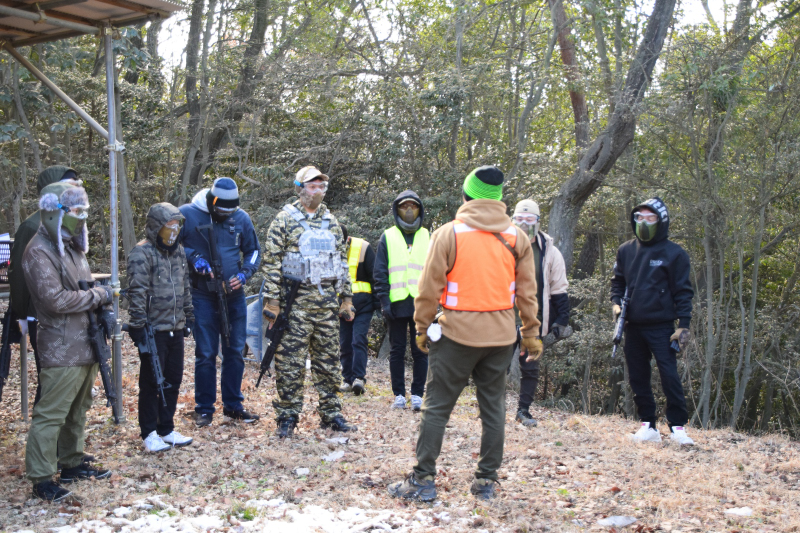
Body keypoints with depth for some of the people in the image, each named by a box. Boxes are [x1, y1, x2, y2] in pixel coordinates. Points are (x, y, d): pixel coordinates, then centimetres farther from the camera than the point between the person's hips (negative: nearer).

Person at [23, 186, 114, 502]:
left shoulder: (72, 247, 17)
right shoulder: (39, 252, -13)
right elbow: (55, 299, -21)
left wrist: (101, 303, 7)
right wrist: (98, 296, -12)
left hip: (86, 345, 9)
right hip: (62, 349, -9)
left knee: (78, 410, 17)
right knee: (51, 414, -6)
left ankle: (72, 464, 29)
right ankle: (41, 479, 0)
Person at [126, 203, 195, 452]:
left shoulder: (178, 251, 13)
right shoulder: (142, 253, -12)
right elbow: (137, 292, -16)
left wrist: (188, 317, 19)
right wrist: (138, 326, -19)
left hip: (175, 329, 7)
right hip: (154, 331, -7)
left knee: (173, 380, 13)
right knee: (152, 382, 1)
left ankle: (166, 430, 24)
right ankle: (149, 434, 12)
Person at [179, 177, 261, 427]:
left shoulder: (241, 218, 3)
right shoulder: (187, 215, -6)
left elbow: (253, 251, 13)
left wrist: (244, 274, -4)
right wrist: (192, 257, -15)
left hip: (234, 295, 3)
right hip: (202, 296, -3)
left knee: (235, 352, 8)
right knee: (206, 353, -2)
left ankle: (233, 404, 20)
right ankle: (204, 407, 11)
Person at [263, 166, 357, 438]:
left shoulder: (331, 222, 14)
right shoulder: (285, 220, -2)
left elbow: (342, 262, 18)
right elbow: (273, 262, -5)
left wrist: (347, 298, 12)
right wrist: (272, 300, -11)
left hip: (328, 302, 5)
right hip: (296, 301, -5)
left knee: (328, 360, 9)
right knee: (291, 361, -2)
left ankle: (331, 414, 18)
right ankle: (287, 416, 7)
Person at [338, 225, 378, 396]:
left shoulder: (362, 247, -6)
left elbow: (374, 275, -2)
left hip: (362, 304, -4)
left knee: (359, 340, -13)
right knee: (344, 344, 5)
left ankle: (359, 378, -15)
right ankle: (348, 380, 12)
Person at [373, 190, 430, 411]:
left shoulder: (427, 237, 11)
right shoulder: (387, 237, 7)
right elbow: (380, 273, 4)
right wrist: (384, 301, -5)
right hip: (396, 303, 0)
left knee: (420, 351, 2)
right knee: (397, 351, 5)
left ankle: (417, 395, 9)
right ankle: (399, 394, 13)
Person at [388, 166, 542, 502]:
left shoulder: (448, 234, -8)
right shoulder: (517, 238, 4)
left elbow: (430, 288, -7)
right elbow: (526, 291, 7)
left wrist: (422, 327, 4)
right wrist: (531, 333, 14)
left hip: (458, 334, -4)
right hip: (501, 335, 4)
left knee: (437, 407, 3)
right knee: (493, 408, 12)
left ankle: (423, 480, 4)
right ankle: (486, 481, 16)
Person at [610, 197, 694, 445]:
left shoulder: (674, 253, -2)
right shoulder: (626, 250, 9)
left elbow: (683, 292, -2)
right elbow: (618, 282, 20)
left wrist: (683, 325, -7)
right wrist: (616, 302, 1)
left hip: (661, 326, -5)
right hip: (633, 326, 5)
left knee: (669, 375, -9)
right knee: (638, 378, 7)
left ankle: (678, 426, -2)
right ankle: (648, 425, 15)